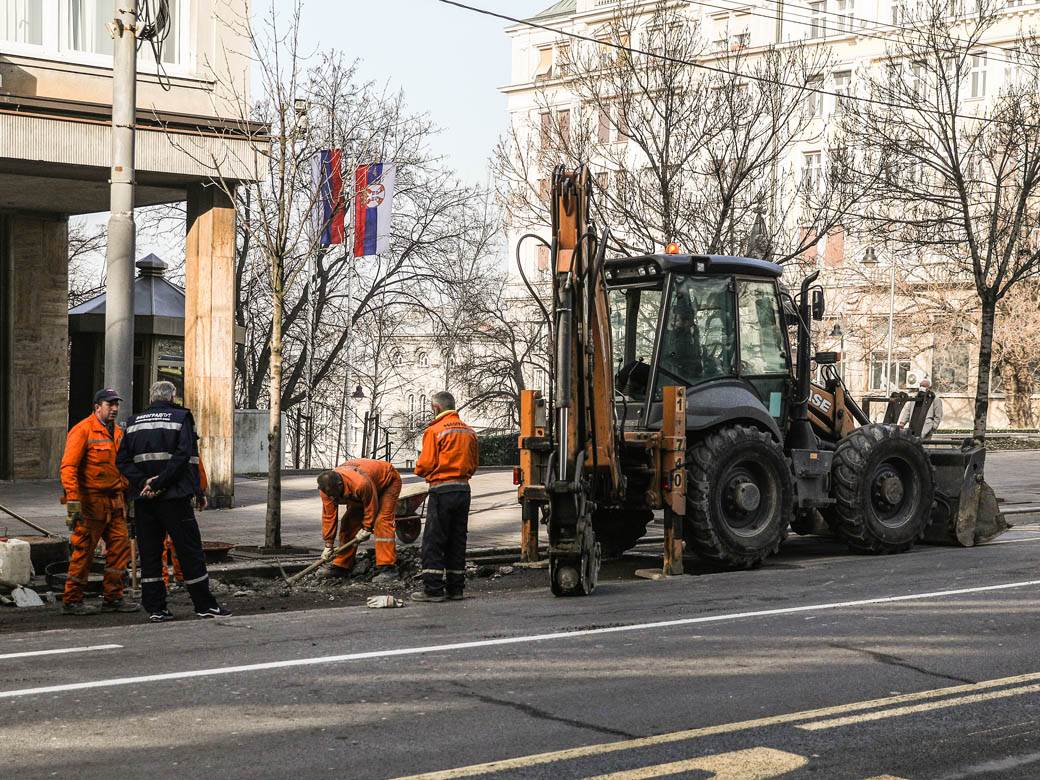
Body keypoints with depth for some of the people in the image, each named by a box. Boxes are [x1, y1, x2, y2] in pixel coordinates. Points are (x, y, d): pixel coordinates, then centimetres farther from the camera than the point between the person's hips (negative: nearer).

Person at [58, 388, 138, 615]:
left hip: (115, 501, 8)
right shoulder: (83, 430, -10)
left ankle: (113, 597, 13)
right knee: (84, 550, -3)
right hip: (91, 501, -8)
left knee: (120, 545, 5)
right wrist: (73, 501, -22)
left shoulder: (117, 432, 15)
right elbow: (68, 467, -15)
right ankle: (72, 601, 5)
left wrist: (127, 497, 20)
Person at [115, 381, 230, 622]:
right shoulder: (181, 418, -1)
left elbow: (122, 460, 1)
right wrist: (159, 483, -16)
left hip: (144, 499, 4)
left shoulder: (134, 422, 11)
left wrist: (143, 482, -8)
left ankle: (155, 609, 8)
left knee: (149, 554, 8)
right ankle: (204, 605, 6)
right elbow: (183, 455, -15)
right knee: (189, 551, 3)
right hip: (174, 498, -4)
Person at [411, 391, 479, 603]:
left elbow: (425, 464, -12)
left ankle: (433, 589, -5)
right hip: (464, 488, 6)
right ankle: (455, 588, 14)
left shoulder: (435, 430, -9)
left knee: (433, 542, -2)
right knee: (457, 540, 12)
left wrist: (419, 470, 9)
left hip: (442, 489, -6)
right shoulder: (468, 431, 11)